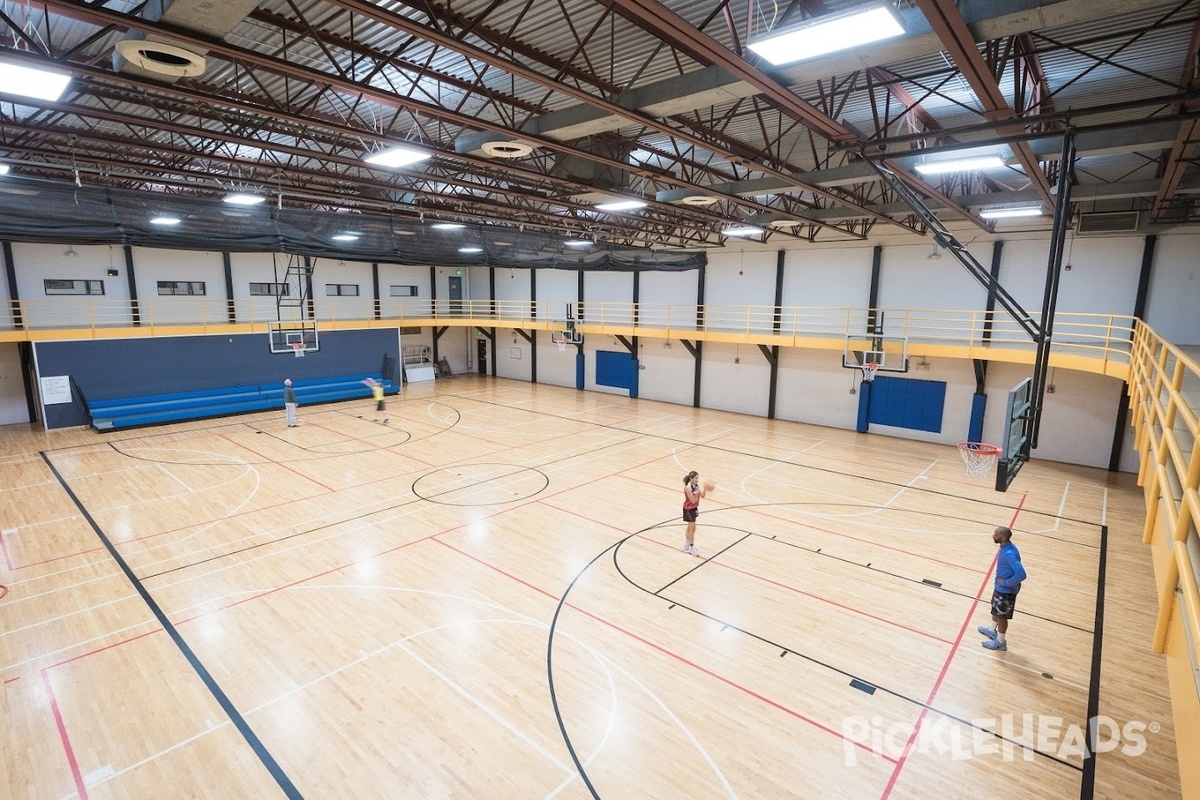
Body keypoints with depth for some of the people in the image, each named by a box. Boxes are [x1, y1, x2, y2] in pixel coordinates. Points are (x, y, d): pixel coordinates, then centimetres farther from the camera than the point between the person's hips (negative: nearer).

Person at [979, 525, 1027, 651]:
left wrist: (1006, 583, -24)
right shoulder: (1006, 546, -5)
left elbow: (1021, 574, -39)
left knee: (1001, 616, 11)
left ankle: (1000, 642, 30)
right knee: (995, 609, 28)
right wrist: (1002, 581, 9)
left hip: (1006, 591, -9)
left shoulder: (1009, 554, -35)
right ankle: (992, 631, 50)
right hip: (1000, 587, 9)